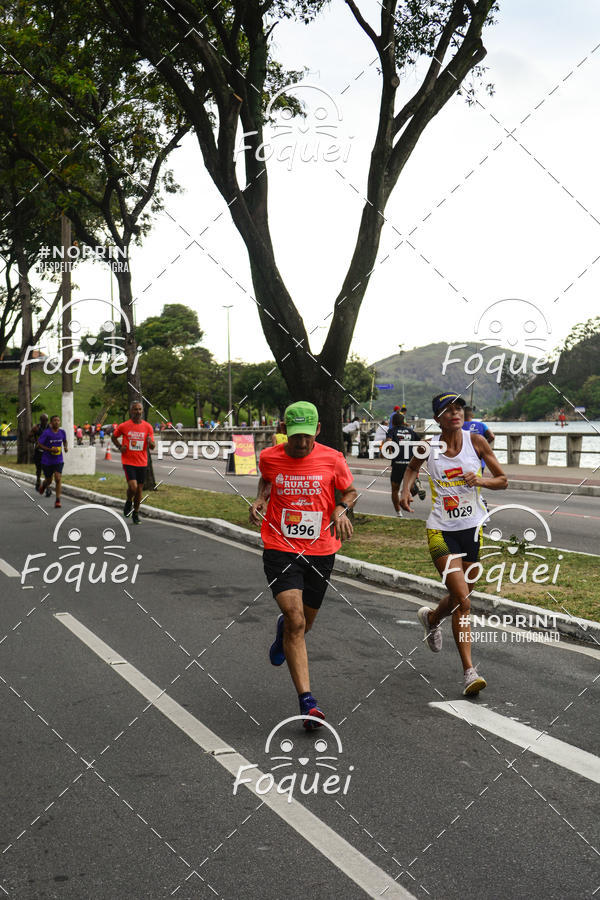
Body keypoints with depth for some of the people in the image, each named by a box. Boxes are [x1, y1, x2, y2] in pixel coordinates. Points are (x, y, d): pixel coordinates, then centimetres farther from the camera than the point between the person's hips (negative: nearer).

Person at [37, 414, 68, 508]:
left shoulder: (62, 432, -1)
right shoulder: (46, 432, -13)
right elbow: (39, 444, -10)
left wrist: (65, 447, -2)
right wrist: (50, 449, -21)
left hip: (59, 461, 2)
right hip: (47, 461, -2)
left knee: (58, 479, -14)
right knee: (48, 480, 11)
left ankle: (58, 500, -9)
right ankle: (43, 486, 49)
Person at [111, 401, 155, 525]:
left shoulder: (147, 427, 1)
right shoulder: (123, 426, -4)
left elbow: (152, 447, 5)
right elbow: (113, 437, 14)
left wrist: (150, 442, -18)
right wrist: (119, 447, -3)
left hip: (142, 462, 3)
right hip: (128, 462, -3)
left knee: (139, 489, 9)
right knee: (133, 487, -18)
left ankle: (136, 513, 27)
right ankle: (129, 502, 15)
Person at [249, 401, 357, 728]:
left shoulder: (332, 459, -6)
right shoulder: (269, 457, -4)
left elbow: (350, 491, 10)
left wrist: (341, 509, -10)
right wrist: (260, 500, 0)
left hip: (320, 551, 2)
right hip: (280, 550, -2)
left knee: (303, 624, 15)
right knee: (296, 620, -17)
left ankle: (283, 629, 55)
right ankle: (307, 701, -14)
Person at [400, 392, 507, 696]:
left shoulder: (476, 441, -4)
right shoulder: (429, 447, -3)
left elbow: (503, 481, 2)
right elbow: (412, 466, 20)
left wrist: (480, 480, -17)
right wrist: (406, 489, 3)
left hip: (473, 528, 2)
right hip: (441, 530, -2)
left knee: (461, 597, 14)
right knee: (463, 600, -14)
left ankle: (431, 618, 50)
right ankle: (469, 672, -7)